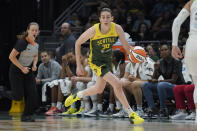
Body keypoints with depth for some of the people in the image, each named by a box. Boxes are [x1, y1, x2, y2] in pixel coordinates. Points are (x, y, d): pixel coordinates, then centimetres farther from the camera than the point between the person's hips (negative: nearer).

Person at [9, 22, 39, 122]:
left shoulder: (36, 43, -1)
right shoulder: (22, 42, -22)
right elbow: (11, 57, -21)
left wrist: (34, 65, -3)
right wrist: (22, 68, -19)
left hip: (28, 70, 6)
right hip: (16, 70, -6)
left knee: (32, 93, -6)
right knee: (18, 96, -8)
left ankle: (27, 115, 4)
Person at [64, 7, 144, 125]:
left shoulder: (117, 28, -17)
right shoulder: (93, 30, -24)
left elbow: (125, 45, -2)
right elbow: (78, 43, -10)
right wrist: (79, 65, -10)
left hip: (108, 61, 6)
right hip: (96, 62, -6)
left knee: (98, 89, 23)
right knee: (117, 84, -22)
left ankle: (76, 96, 51)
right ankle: (131, 114, -15)